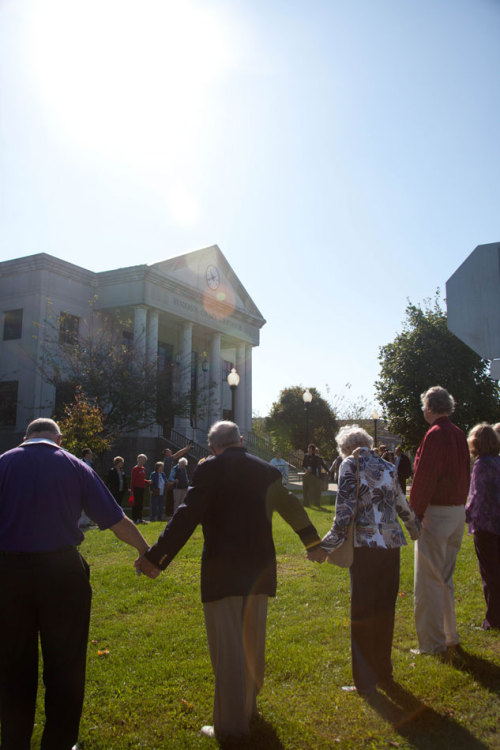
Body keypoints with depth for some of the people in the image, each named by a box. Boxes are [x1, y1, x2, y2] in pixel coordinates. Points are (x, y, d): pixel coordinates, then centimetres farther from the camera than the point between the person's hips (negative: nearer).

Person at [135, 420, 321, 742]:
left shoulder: (211, 468, -8)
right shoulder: (265, 469, 8)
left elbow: (188, 516, -17)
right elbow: (291, 507, 19)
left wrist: (156, 557, -16)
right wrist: (314, 542, 35)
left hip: (223, 568, -6)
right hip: (260, 567, 6)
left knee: (228, 647, 2)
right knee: (252, 643, 19)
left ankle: (232, 724, 10)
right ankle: (249, 708, 35)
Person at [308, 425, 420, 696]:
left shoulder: (351, 464, -4)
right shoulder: (387, 466, 12)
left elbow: (345, 511, -13)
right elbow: (402, 506, 22)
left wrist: (326, 546, -10)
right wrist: (415, 529, 40)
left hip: (366, 546, -5)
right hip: (391, 545, 6)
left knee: (362, 614, 7)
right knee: (384, 612, 17)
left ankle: (366, 682, 14)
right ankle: (384, 675, 30)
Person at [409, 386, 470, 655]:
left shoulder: (435, 435, -16)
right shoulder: (459, 435, 9)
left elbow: (424, 479, -18)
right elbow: (464, 475, 14)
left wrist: (415, 513, -12)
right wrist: (459, 504, 16)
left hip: (436, 512, -9)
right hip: (458, 512, 9)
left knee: (429, 581, 0)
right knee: (445, 578, 20)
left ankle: (432, 644, 6)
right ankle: (450, 636, 29)